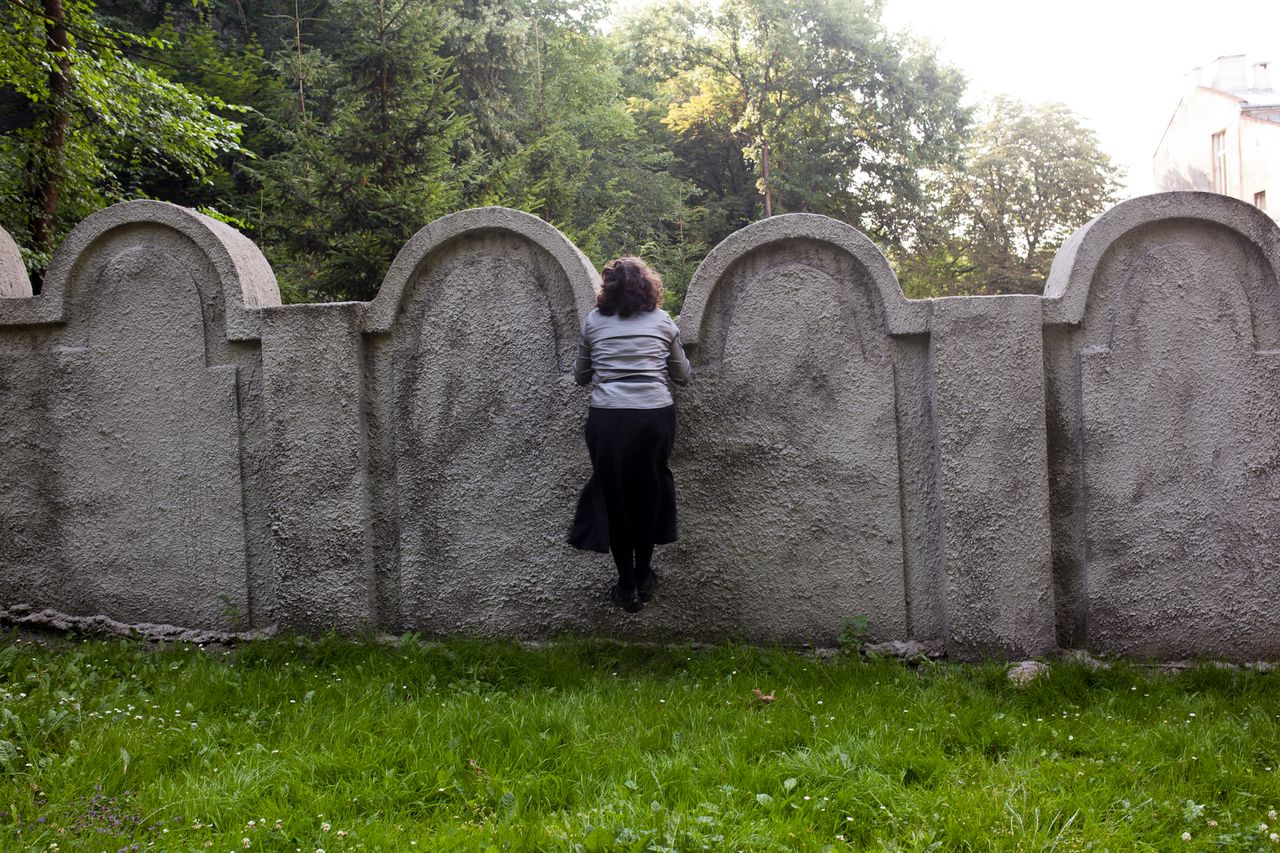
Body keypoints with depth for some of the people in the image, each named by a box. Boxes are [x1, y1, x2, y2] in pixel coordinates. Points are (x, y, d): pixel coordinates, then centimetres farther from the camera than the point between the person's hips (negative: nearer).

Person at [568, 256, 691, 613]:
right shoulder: (663, 321, 9)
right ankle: (643, 577, 28)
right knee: (648, 495, 17)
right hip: (655, 416, 0)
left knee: (613, 498, 12)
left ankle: (627, 586, 15)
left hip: (607, 420, 0)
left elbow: (580, 376, 18)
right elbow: (682, 376, 18)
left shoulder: (593, 321, 9)